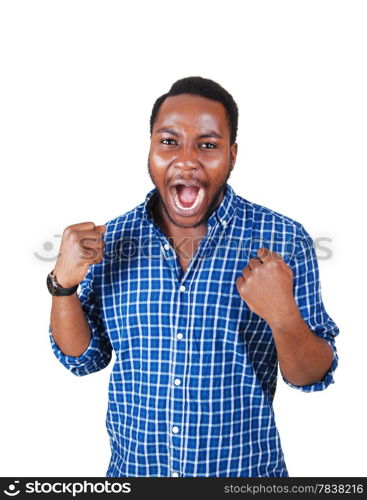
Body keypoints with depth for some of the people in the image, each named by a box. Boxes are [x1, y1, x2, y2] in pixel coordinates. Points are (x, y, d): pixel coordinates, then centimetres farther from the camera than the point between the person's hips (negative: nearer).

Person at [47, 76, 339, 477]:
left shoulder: (285, 240, -14)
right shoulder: (110, 239, -7)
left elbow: (313, 378, -10)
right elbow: (83, 359, 0)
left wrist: (283, 316, -29)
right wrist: (64, 283, -17)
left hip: (246, 471, -1)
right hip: (131, 468, 2)